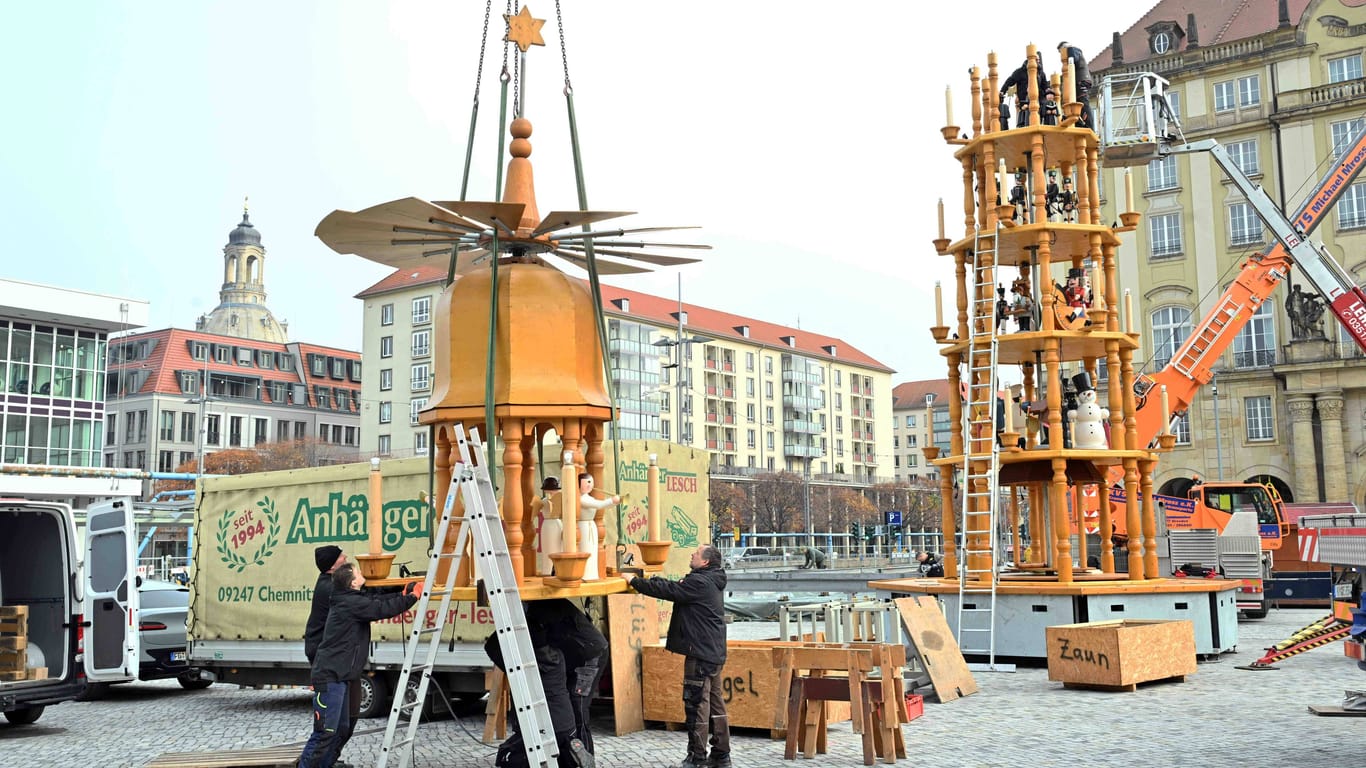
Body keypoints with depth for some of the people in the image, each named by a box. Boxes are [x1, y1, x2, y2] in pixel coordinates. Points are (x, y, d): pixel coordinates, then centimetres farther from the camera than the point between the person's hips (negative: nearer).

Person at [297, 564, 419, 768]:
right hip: (330, 677, -10)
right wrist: (412, 597, -7)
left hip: (339, 676, 10)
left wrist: (403, 594, 7)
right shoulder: (352, 603, -16)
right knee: (325, 732, -9)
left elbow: (379, 601, 18)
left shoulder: (350, 600, 13)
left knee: (343, 729, 14)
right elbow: (384, 609, -18)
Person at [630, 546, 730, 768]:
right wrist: (645, 581, 14)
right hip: (714, 652, 10)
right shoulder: (711, 582, 15)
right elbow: (676, 588, 19)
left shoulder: (699, 583, -16)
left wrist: (634, 581, -8)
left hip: (700, 653, -10)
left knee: (696, 704, -4)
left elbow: (668, 590, -17)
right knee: (715, 703, 12)